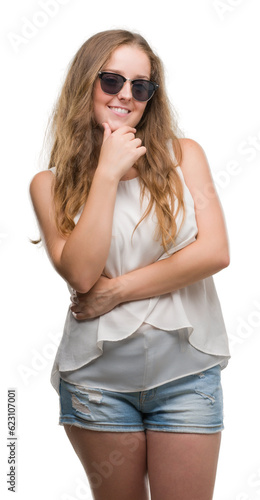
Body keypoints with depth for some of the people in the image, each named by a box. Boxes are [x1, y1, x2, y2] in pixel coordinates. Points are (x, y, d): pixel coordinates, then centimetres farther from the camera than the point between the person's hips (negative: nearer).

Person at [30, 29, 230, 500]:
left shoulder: (184, 155, 3)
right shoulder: (50, 183, 1)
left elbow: (215, 252, -8)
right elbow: (81, 274, -12)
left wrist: (116, 291, -10)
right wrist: (107, 174, -13)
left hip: (185, 372, 0)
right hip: (97, 378, 0)